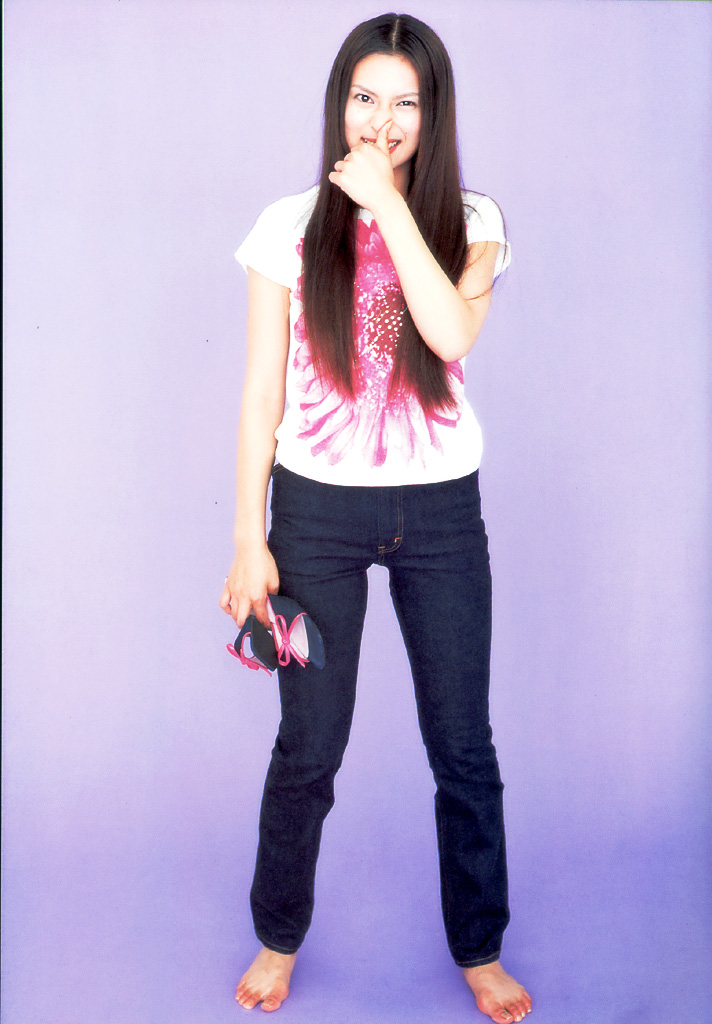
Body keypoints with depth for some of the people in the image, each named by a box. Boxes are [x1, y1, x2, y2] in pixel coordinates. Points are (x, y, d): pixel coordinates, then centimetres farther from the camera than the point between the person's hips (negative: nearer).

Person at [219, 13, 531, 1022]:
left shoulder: (469, 221, 0)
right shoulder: (291, 227, -1)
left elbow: (452, 333, -21)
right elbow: (262, 393, -2)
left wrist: (387, 201, -18)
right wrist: (249, 538, -5)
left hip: (440, 511, 1)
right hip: (317, 507, 0)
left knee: (464, 748, 10)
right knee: (307, 749, 9)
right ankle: (279, 937, 35)